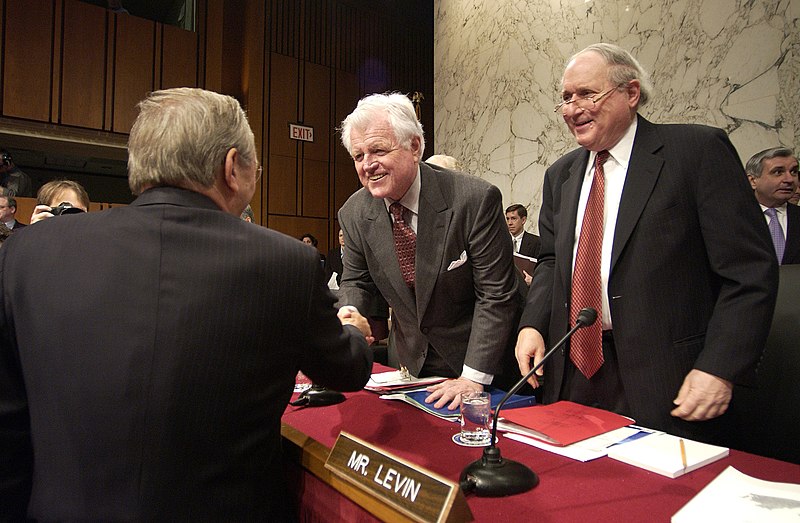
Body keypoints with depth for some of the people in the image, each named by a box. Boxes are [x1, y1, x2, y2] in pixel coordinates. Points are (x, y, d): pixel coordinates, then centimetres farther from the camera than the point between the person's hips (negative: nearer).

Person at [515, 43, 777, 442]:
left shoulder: (699, 150, -6)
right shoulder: (560, 174, 11)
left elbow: (750, 270, -9)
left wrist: (719, 368, -17)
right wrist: (532, 324, 1)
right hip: (572, 371, 5)